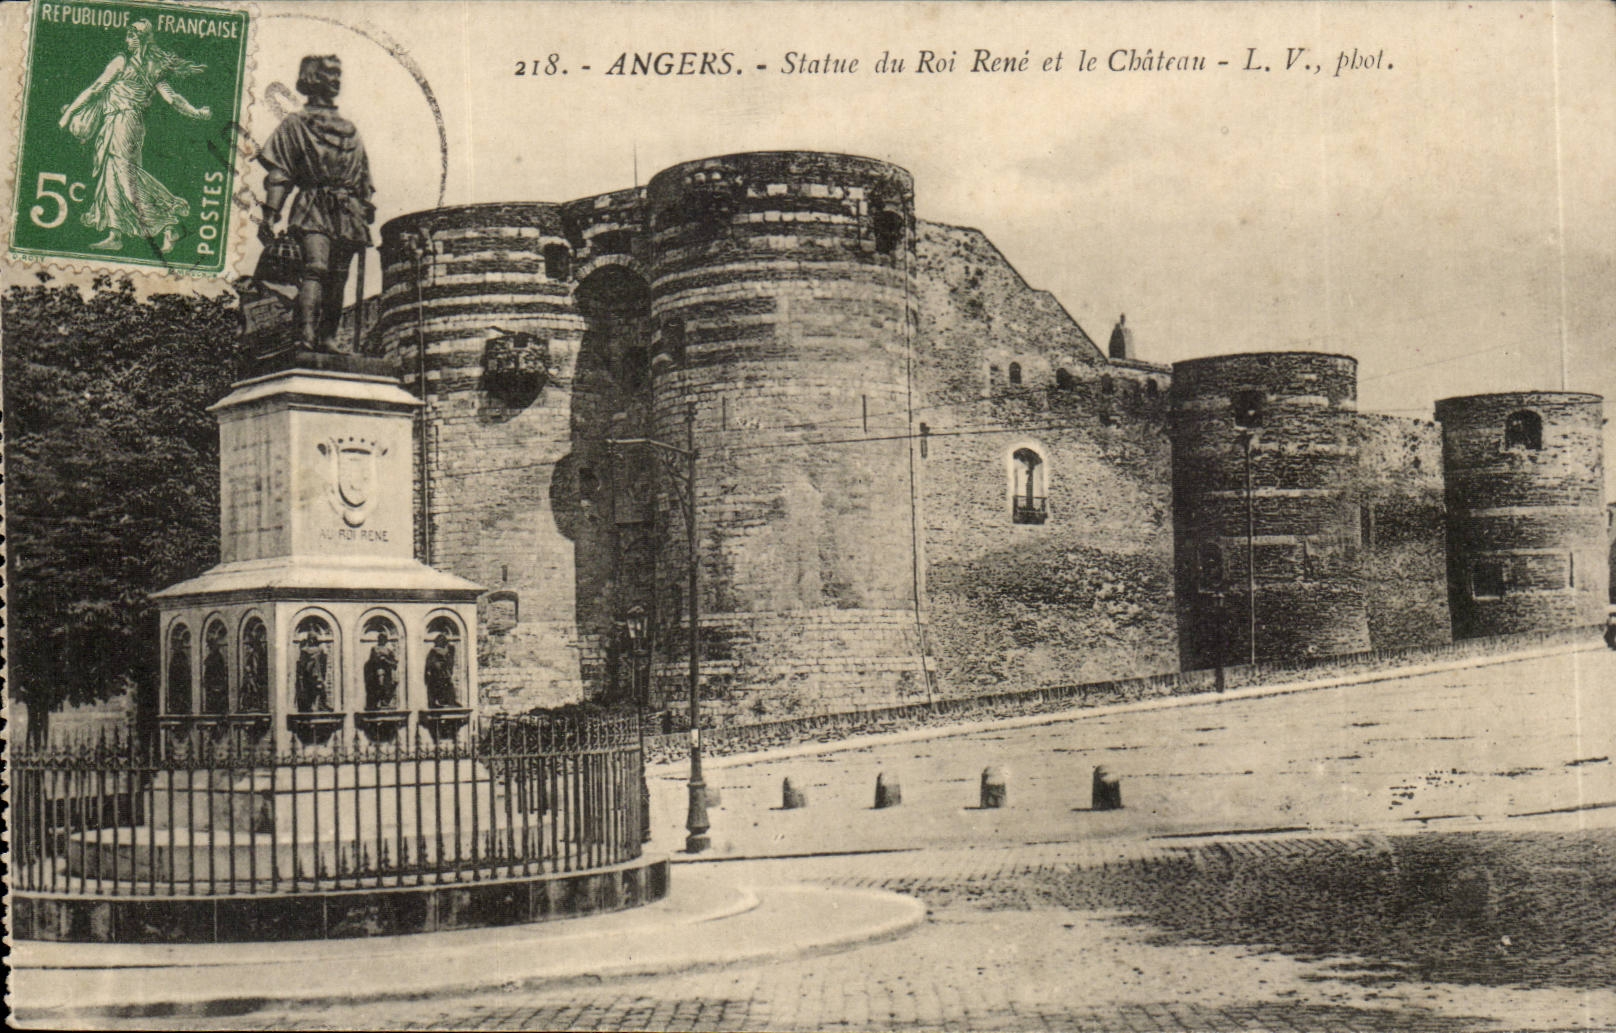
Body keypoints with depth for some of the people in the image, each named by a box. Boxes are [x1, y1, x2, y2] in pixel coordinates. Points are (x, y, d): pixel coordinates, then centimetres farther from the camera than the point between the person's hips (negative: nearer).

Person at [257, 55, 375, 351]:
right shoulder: (295, 124, 10)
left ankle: (329, 338, 1)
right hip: (314, 207, -5)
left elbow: (364, 180, 24)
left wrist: (367, 216, 16)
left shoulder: (350, 131, 24)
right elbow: (279, 173, 2)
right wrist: (270, 213, -9)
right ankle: (308, 333, -33)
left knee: (338, 279, 0)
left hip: (347, 213, 5)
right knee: (315, 267, -22)